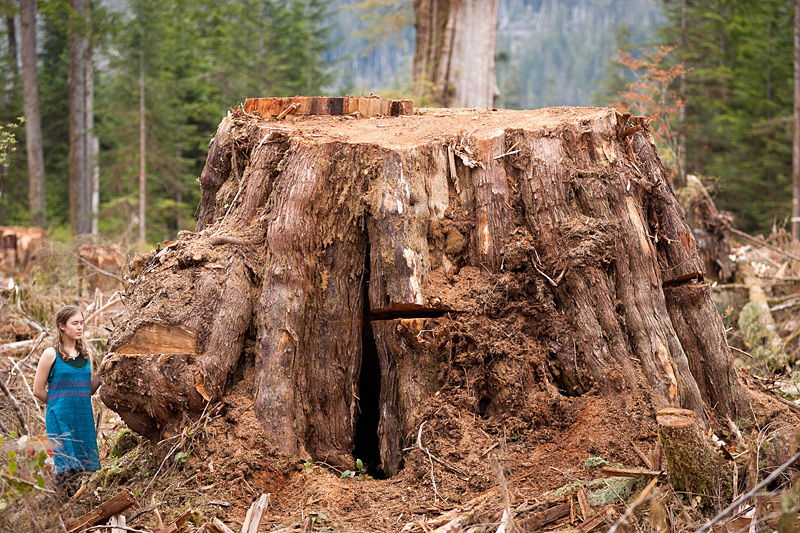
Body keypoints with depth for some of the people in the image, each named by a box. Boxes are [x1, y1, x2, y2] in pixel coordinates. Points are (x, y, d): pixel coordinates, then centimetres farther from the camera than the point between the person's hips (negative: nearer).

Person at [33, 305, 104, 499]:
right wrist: (59, 403, 3)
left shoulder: (85, 354, 13)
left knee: (83, 466, 4)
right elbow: (38, 390, -2)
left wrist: (100, 372, 2)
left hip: (84, 418, 6)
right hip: (60, 418, -5)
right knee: (65, 467, -9)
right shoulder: (51, 354, -4)